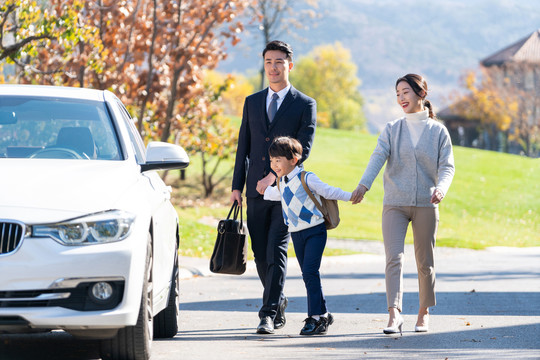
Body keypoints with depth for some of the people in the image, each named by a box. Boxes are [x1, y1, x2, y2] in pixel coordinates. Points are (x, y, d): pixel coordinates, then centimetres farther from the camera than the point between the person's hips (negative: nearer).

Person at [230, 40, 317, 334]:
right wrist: (237, 186, 7)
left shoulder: (305, 105, 1)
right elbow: (243, 147, 14)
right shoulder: (252, 102, 14)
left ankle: (269, 313, -14)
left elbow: (303, 149, -7)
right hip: (256, 191, 4)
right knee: (261, 254, 7)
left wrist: (273, 176, -16)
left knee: (276, 251, -12)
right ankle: (278, 301, 26)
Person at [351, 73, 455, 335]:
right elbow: (378, 157, -8)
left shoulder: (438, 131, 5)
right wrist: (363, 185, -24)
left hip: (425, 205, 0)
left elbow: (447, 166, -2)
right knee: (394, 258, -13)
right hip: (395, 203, 0)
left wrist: (441, 188, -23)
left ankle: (424, 313, 21)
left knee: (424, 262, 6)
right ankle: (394, 315, -21)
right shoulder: (392, 130, 7)